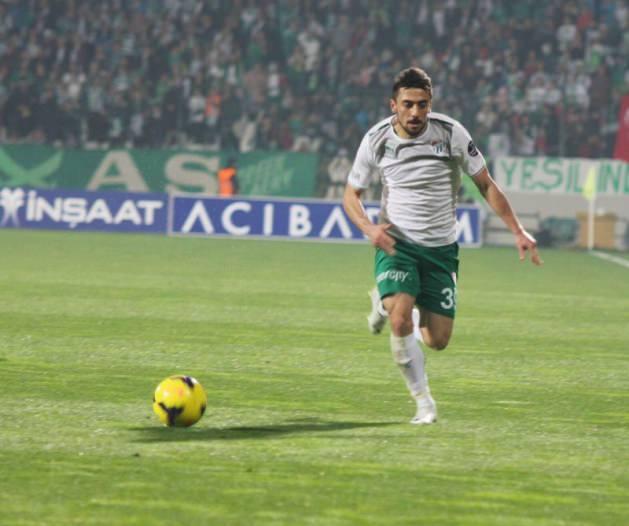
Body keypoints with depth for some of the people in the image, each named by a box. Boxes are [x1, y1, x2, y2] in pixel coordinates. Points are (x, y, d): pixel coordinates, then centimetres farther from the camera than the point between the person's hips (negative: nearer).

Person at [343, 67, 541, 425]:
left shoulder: (451, 133, -10)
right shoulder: (377, 140, -9)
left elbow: (486, 184, 1)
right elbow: (351, 194, 4)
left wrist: (518, 231, -4)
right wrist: (369, 228, -17)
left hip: (441, 248, 1)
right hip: (397, 243, -1)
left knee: (438, 340, 1)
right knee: (401, 321, -26)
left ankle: (387, 304, 33)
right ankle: (424, 402, -7)